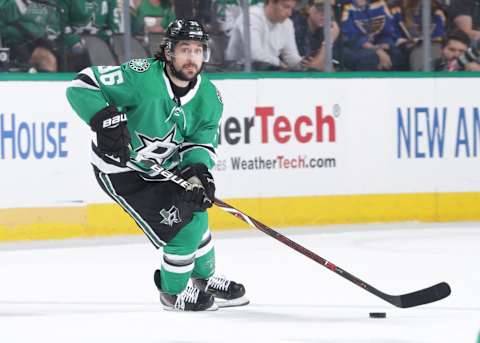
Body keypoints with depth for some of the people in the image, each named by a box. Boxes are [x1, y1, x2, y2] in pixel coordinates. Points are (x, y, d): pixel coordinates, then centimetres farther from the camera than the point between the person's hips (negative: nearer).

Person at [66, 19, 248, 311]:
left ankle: (205, 279, 43)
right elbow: (81, 86, -29)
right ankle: (174, 292, 11)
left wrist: (198, 171, -26)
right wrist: (106, 120, -41)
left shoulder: (209, 98, -8)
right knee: (182, 225, -12)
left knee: (196, 213, 16)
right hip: (120, 168, -7)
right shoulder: (142, 77, -29)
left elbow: (201, 144, -5)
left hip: (163, 166, 7)